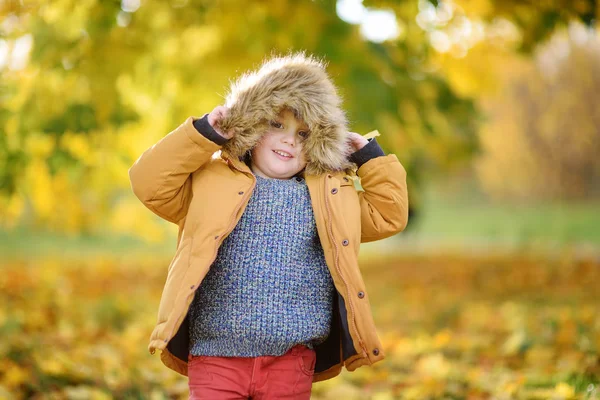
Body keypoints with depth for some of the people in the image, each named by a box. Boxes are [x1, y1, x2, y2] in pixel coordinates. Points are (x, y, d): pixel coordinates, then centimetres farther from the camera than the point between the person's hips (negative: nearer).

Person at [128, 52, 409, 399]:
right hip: (216, 356, -2)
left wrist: (370, 156, 12)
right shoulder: (212, 180, 7)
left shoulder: (330, 194, 15)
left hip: (291, 361, 2)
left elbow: (389, 216, 18)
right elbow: (150, 184, -1)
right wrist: (203, 134, -5)